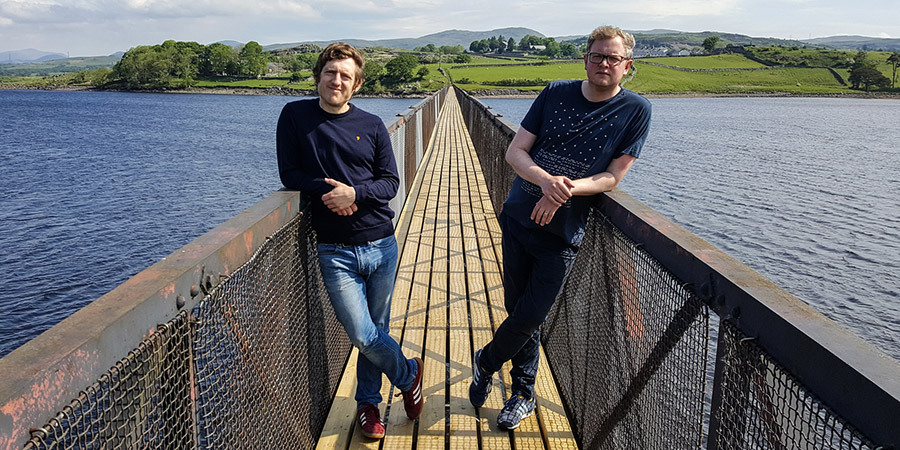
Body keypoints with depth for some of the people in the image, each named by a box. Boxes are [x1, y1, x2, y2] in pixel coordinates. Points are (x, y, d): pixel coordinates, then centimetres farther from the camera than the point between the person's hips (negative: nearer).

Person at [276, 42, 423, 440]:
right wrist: (328, 190, -17)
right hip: (335, 252, -1)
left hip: (381, 245, 2)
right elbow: (290, 174, -1)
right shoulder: (295, 115, 2)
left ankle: (367, 403, 35)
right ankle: (409, 374, 24)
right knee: (363, 335, -6)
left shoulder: (371, 125, 4)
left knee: (374, 332, 10)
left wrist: (354, 192, -18)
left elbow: (390, 182, 1)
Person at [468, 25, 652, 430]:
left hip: (562, 234, -2)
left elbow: (612, 176, -7)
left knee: (530, 317, -3)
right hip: (519, 218, 3)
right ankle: (523, 394, 31)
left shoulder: (635, 111, -4)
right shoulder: (556, 93, 1)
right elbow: (514, 152, -4)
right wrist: (546, 180, -25)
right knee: (519, 313, 9)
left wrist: (566, 190, -25)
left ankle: (484, 362, 29)